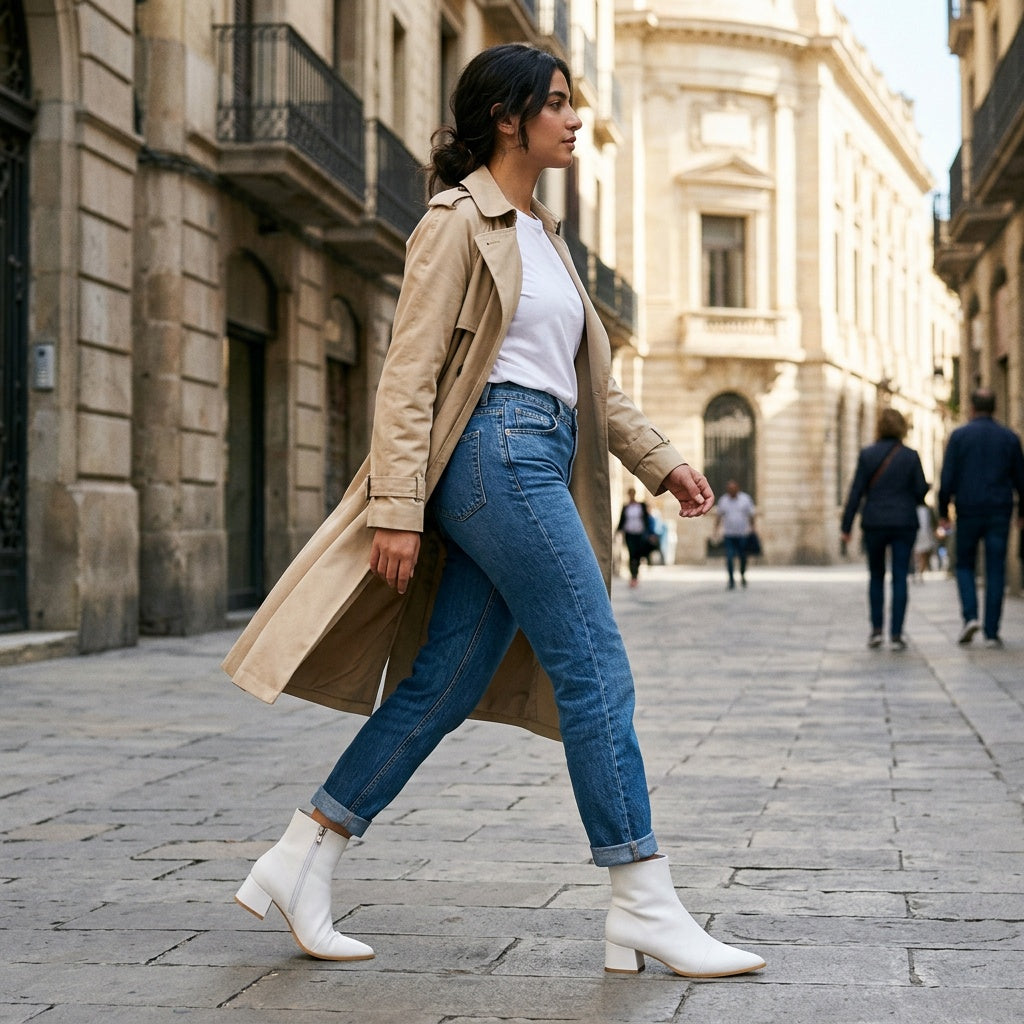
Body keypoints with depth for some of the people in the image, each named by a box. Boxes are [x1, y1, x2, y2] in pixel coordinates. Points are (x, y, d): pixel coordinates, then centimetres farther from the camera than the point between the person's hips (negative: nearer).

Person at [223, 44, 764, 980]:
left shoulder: (542, 233, 23)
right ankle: (646, 912, -4)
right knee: (597, 672, -9)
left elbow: (592, 376, 26)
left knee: (444, 685, 5)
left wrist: (660, 461, 17)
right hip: (498, 452, -9)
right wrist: (397, 508, -16)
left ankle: (299, 862, 11)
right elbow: (410, 370, -10)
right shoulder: (459, 220, -4)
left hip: (541, 464, 9)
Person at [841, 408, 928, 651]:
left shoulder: (867, 454, -3)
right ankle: (896, 635, -4)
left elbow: (856, 492, -4)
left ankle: (876, 630, 10)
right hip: (904, 523, 0)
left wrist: (846, 526, 0)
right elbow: (921, 490, -1)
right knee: (899, 578, 1)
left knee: (876, 577, 15)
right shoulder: (910, 456, -2)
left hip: (874, 523, 0)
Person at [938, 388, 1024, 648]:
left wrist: (943, 512, 3)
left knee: (965, 566, 14)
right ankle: (992, 632, -1)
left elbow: (947, 478, -6)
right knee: (995, 572, 3)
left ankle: (970, 616, -6)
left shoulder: (959, 436, -2)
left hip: (968, 512, -1)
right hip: (999, 514, 1)